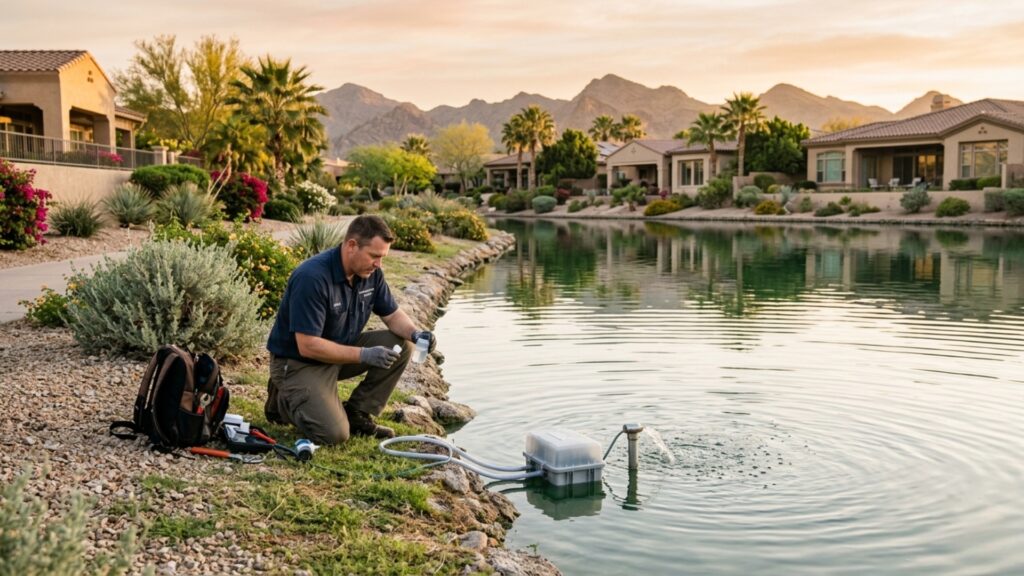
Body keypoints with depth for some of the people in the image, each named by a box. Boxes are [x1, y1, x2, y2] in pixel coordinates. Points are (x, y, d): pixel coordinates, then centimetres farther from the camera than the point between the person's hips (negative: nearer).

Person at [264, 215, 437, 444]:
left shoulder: (371, 272, -6)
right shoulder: (312, 277, -29)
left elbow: (392, 314, 5)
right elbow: (308, 346, -30)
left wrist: (415, 333, -16)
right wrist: (364, 355, -29)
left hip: (341, 351, 8)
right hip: (298, 361, -7)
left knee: (400, 345, -9)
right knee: (334, 433, -24)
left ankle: (357, 414, 3)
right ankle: (284, 401, 6)